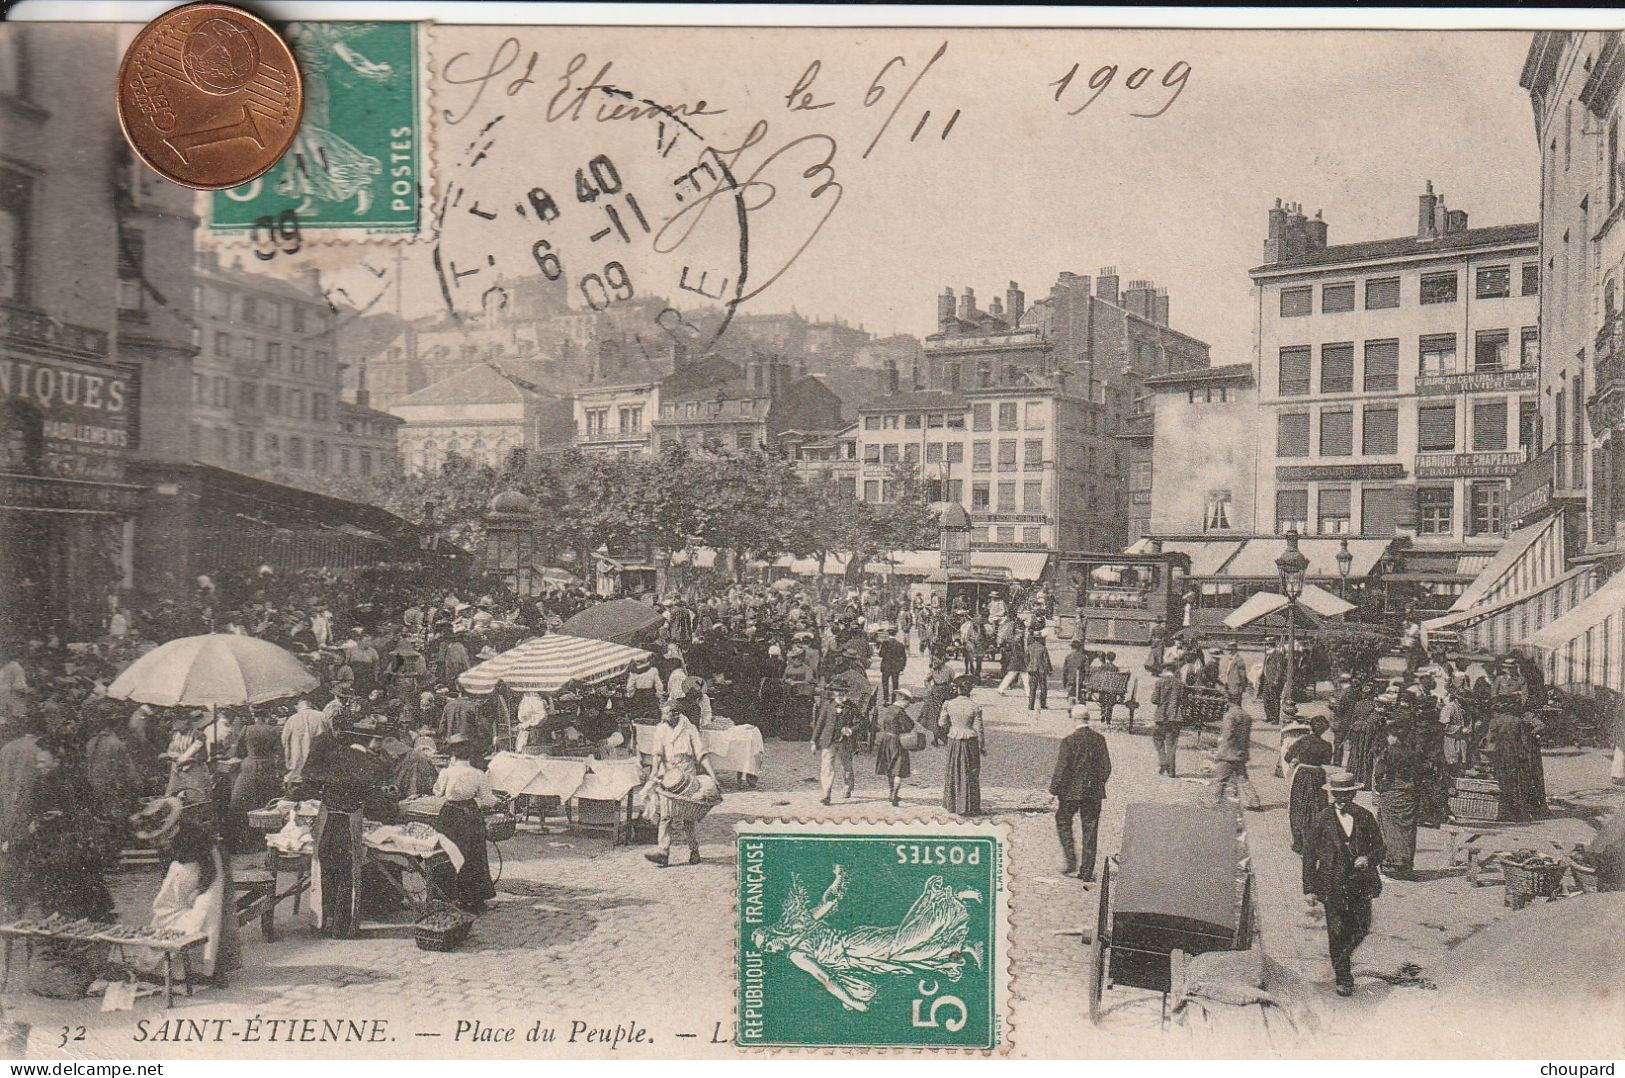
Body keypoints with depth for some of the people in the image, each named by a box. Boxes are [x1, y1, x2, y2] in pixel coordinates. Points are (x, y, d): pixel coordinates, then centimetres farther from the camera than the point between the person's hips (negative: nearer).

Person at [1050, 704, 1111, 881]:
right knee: (1090, 832, 9)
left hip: (1071, 791, -3)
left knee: (1063, 822, 18)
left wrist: (1055, 792, -3)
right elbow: (1106, 767, 4)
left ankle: (1070, 861, 7)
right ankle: (1087, 872, 11)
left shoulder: (1068, 741, -13)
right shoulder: (1099, 739, -1)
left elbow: (1061, 769, -12)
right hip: (1093, 793, 3)